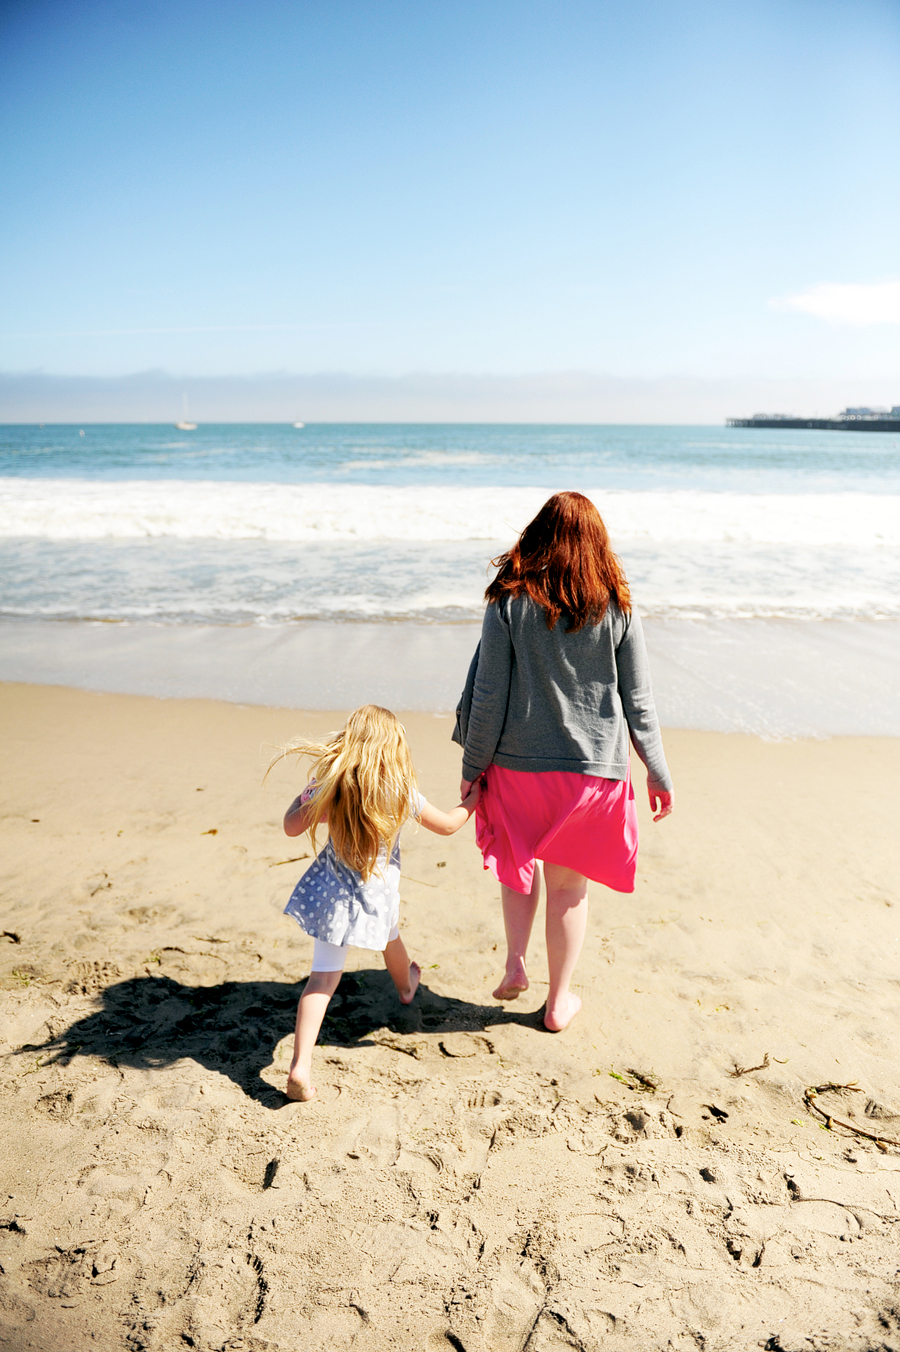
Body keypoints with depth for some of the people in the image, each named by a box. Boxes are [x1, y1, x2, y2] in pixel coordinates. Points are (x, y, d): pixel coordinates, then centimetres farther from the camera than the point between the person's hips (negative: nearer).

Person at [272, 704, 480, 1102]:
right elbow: (447, 825, 2)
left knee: (323, 977, -2)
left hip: (333, 892, -1)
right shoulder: (401, 792, -12)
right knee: (390, 936, 33)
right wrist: (469, 803, 22)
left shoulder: (330, 785, -13)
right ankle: (406, 986, 64)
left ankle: (300, 1066, -13)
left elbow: (292, 826, -8)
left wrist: (304, 795, 10)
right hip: (378, 894, 1)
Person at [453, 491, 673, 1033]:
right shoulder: (616, 607, -5)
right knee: (569, 884, 15)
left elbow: (488, 695, -8)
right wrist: (659, 773, 11)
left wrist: (473, 767, 3)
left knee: (519, 861, 27)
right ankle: (559, 1001, 27)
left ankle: (515, 963, 18)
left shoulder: (509, 601, -8)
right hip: (594, 766, 1)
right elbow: (638, 701, 0)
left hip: (518, 762, 0)